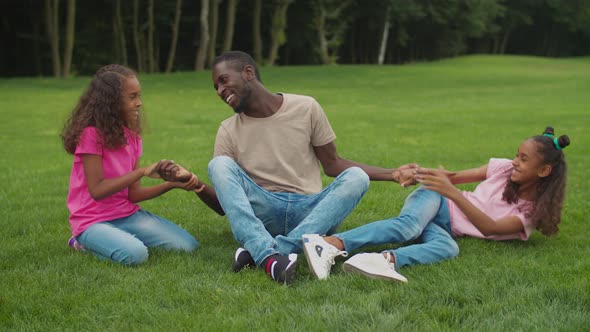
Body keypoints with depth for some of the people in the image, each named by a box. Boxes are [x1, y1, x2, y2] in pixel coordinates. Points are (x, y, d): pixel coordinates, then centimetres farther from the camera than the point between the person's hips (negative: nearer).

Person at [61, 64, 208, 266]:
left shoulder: (132, 137, 7)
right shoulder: (91, 134, -13)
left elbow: (133, 194, 5)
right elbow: (97, 190, -18)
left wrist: (174, 183, -7)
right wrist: (142, 172, -21)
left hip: (128, 215, 6)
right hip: (93, 221, -6)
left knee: (188, 245, -8)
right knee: (135, 255, -34)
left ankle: (123, 238, 7)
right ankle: (89, 242, -4)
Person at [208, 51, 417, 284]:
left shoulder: (306, 108, 3)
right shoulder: (228, 132, 5)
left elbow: (332, 164, 8)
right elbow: (221, 202, 6)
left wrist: (392, 174, 0)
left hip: (310, 212, 0)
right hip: (262, 215, 0)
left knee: (355, 176, -27)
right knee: (219, 165, -23)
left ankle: (268, 250, -42)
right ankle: (268, 255, -46)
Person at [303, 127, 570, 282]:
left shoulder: (532, 213, -4)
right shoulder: (505, 168, 5)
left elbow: (490, 228, -20)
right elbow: (459, 176, 7)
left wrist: (452, 192, -34)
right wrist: (421, 173, -13)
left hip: (452, 230, -1)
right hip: (436, 201, 1)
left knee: (448, 248, -39)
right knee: (409, 224, -36)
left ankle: (386, 259, -63)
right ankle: (333, 242, -57)